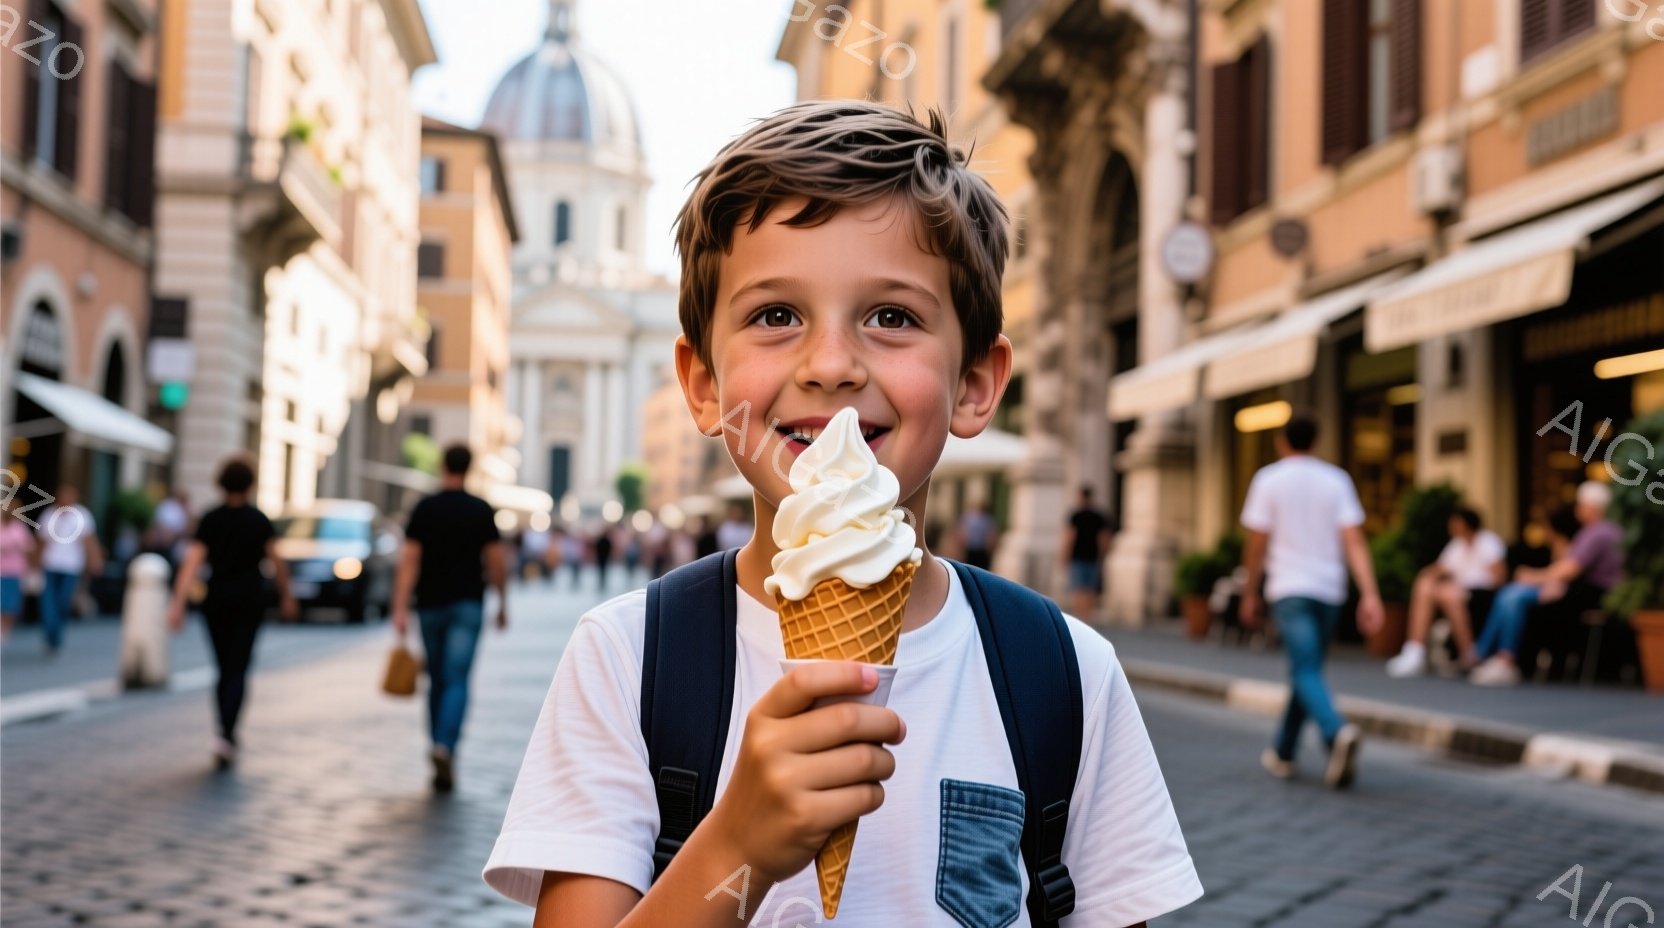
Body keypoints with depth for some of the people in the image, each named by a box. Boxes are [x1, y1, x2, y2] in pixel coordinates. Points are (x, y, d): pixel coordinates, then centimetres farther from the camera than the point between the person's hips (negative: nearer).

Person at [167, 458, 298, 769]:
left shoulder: (210, 520, -1)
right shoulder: (259, 520, -3)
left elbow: (192, 562, -10)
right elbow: (277, 562, -1)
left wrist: (178, 604, -14)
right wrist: (286, 596, 12)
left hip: (217, 600, 2)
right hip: (249, 602, -2)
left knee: (225, 670, 14)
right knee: (237, 671, -4)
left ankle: (228, 736, 18)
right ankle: (226, 734, -22)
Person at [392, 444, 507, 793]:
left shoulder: (424, 508, 0)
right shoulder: (481, 510, -1)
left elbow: (409, 561, -7)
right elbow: (496, 561, 0)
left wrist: (400, 608, -8)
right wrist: (502, 603, 12)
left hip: (431, 606, 2)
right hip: (467, 606, -2)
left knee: (436, 681, 14)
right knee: (457, 681, -7)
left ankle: (439, 747, 20)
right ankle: (445, 746, -25)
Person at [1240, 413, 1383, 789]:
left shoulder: (1269, 479, -1)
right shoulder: (1337, 480, 6)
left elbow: (1257, 544, -2)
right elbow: (1355, 541, -3)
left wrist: (1250, 594, 8)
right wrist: (1370, 594, -7)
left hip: (1289, 589, -4)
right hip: (1329, 589, 4)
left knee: (1307, 672, -10)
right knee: (1305, 670, 16)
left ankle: (1337, 732, -36)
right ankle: (1283, 753, 25)